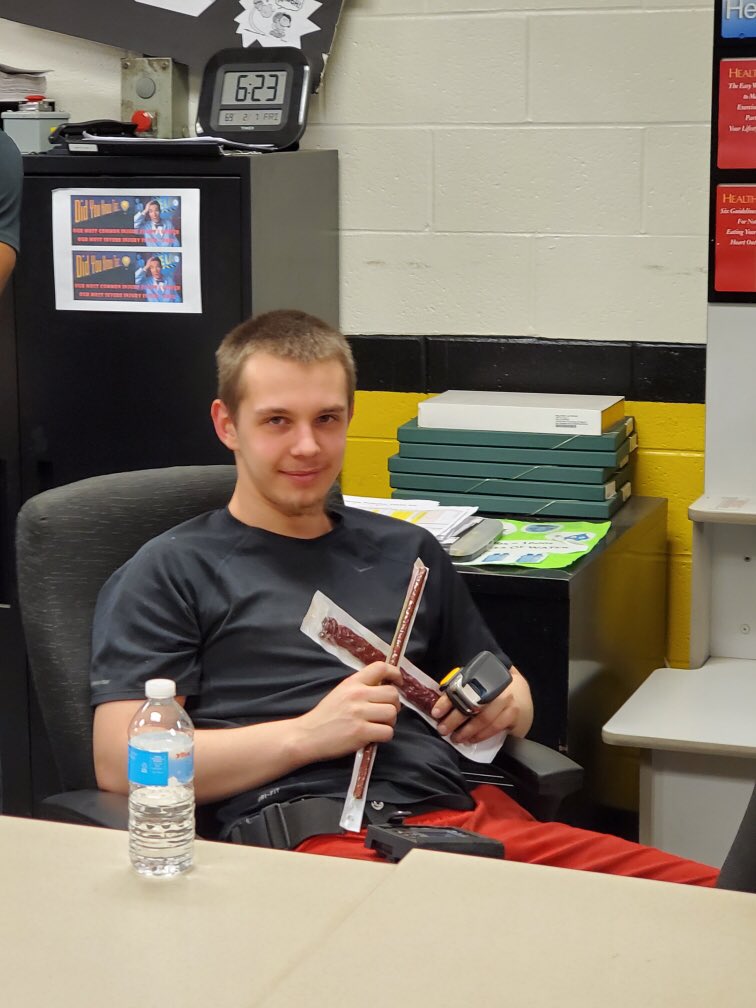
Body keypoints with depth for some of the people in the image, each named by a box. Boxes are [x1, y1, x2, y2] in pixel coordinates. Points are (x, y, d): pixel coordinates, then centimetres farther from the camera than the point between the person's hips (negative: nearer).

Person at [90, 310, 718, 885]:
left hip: (459, 814, 6)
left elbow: (508, 687, 35)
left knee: (706, 900, -20)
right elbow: (122, 764, -1)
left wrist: (505, 705, 10)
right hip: (310, 838, -5)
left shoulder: (407, 552, 27)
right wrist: (307, 734, -9)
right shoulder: (172, 572, 11)